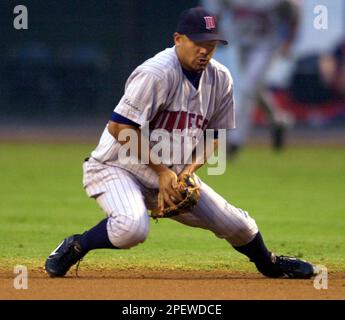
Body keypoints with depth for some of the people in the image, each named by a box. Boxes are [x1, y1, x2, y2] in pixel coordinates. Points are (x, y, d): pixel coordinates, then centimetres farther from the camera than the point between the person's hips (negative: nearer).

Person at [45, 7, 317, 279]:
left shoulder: (220, 79, -1)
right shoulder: (157, 73, -23)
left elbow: (216, 135, 10)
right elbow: (119, 127, -26)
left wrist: (191, 167, -9)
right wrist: (161, 170, -20)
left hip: (170, 175, 7)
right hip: (116, 167, -7)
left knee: (236, 225, 4)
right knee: (132, 228, -37)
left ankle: (268, 264, 35)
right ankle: (74, 247, -11)